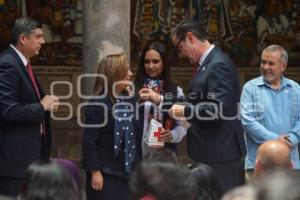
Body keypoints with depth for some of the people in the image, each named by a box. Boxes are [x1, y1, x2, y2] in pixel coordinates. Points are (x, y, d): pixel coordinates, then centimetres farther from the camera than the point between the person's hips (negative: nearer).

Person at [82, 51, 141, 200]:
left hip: (128, 171, 7)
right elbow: (89, 141, -17)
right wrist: (95, 172, -18)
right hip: (106, 173, -7)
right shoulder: (98, 104, -16)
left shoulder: (129, 99, 8)